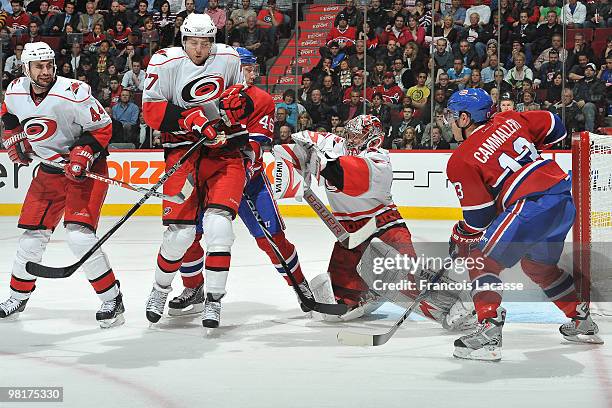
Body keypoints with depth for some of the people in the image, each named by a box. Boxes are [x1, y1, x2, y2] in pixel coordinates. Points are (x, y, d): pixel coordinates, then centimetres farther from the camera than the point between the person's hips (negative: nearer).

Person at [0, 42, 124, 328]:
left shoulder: (72, 94, -23)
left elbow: (102, 127, -15)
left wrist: (83, 154, -25)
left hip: (86, 169, -6)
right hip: (49, 171, 6)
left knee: (79, 234, -19)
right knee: (33, 235, 8)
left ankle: (112, 299, -8)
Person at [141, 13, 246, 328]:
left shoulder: (229, 58, 2)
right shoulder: (165, 63, -7)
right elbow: (151, 110, -8)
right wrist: (188, 118, -19)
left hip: (224, 151, 2)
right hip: (182, 149, -2)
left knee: (218, 225, -15)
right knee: (179, 231, -7)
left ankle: (214, 300, -4)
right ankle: (160, 290, 20)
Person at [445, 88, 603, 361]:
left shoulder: (461, 161, -2)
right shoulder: (508, 120, 14)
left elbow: (479, 217, -1)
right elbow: (554, 126, 22)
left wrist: (460, 238, 17)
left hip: (533, 205, -8)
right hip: (566, 200, 8)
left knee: (482, 260, -1)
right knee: (539, 265, 29)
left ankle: (489, 334, -14)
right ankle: (582, 323, 39)